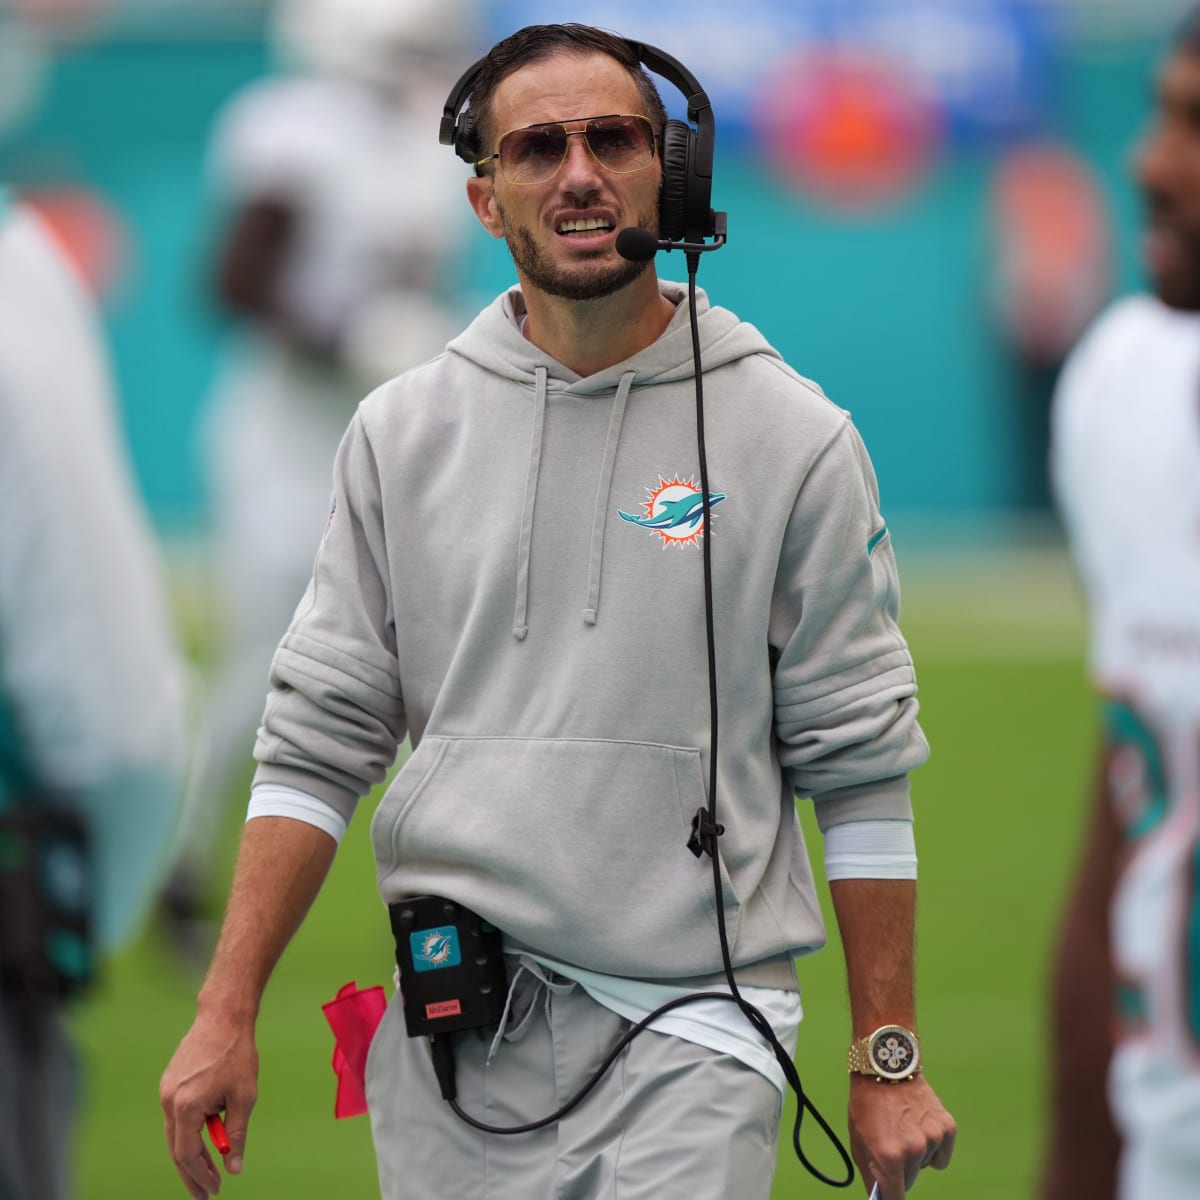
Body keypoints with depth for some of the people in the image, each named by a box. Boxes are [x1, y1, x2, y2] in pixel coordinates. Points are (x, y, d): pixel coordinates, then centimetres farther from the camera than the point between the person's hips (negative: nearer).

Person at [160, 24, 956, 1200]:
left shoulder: (793, 438, 0)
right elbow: (316, 741, 8)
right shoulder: (401, 430, 7)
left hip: (690, 1034, -3)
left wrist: (888, 1063, -1)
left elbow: (858, 769, 1)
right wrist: (226, 1014, 0)